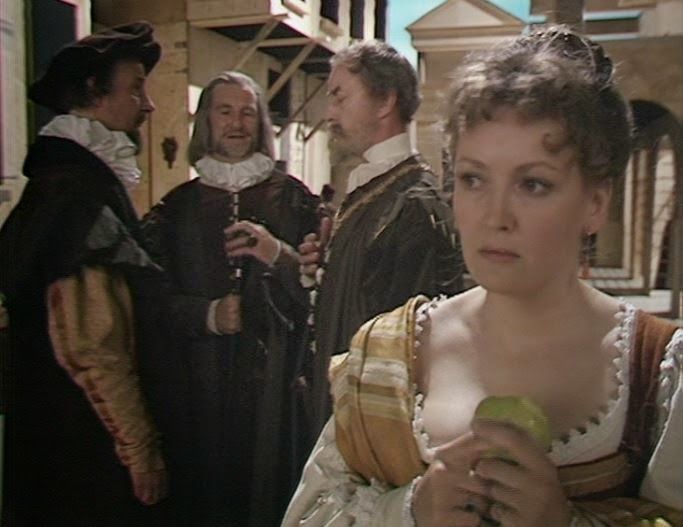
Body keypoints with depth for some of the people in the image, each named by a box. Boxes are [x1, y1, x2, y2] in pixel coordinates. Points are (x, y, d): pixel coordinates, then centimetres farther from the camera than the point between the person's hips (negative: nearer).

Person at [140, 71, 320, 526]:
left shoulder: (293, 198, 4)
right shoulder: (178, 206, 9)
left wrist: (279, 256, -17)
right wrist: (208, 315, -10)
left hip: (277, 386, -1)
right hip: (201, 386, 1)